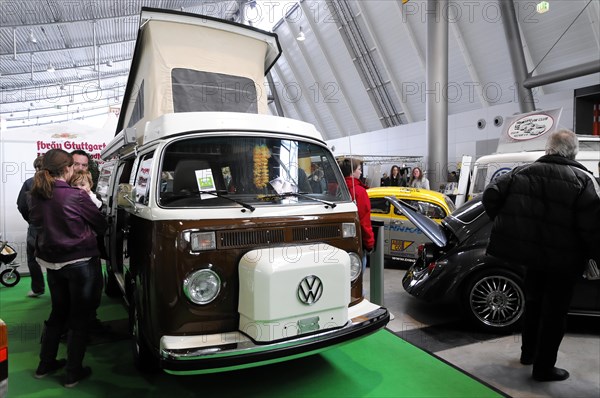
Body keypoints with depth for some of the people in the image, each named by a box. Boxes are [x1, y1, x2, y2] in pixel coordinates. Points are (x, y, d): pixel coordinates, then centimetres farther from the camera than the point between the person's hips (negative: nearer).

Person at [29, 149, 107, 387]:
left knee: (58, 312, 23)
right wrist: (87, 196, 7)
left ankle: (45, 364, 36)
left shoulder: (37, 195, -2)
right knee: (80, 317, 7)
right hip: (81, 262, -6)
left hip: (51, 262, 6)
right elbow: (100, 225, -7)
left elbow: (36, 223, 14)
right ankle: (73, 373, 18)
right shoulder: (76, 196, -20)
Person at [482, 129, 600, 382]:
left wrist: (505, 223, 8)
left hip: (531, 251, 4)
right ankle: (543, 368, 20)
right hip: (563, 258, -4)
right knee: (554, 312, 10)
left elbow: (491, 195, -7)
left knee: (533, 302, 24)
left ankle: (528, 352, 38)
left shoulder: (523, 171, -1)